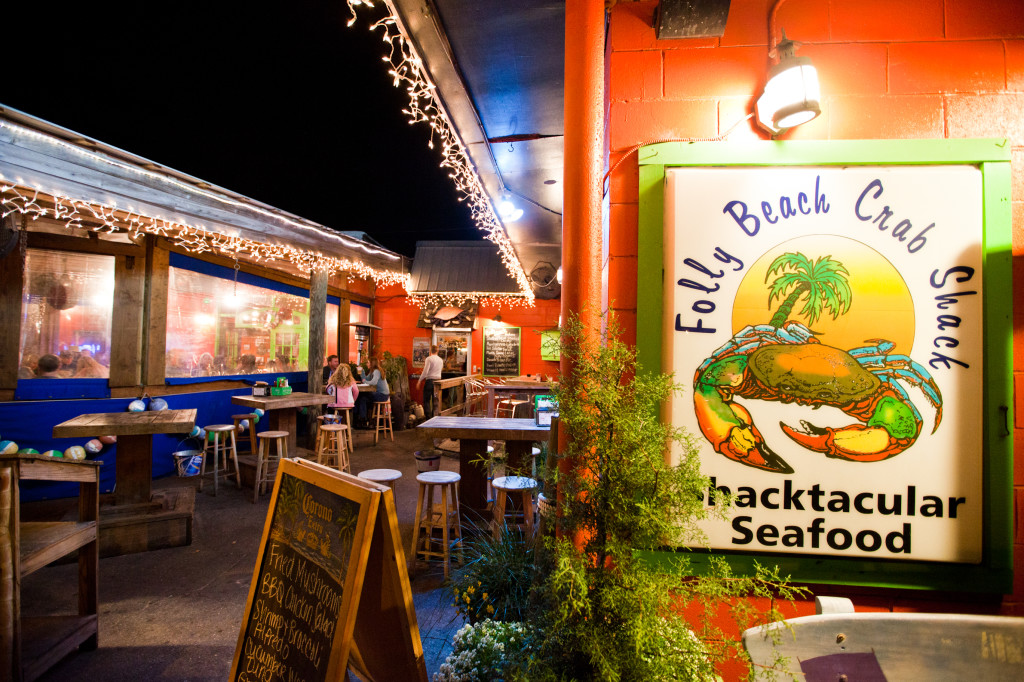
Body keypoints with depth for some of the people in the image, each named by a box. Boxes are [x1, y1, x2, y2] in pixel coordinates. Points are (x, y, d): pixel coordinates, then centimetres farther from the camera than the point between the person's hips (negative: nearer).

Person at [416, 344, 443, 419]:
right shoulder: (441, 360, 10)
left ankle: (428, 417, -7)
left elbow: (425, 371, -15)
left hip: (429, 381, -6)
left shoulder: (429, 359, -9)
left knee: (426, 400, 0)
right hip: (438, 381, 6)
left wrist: (419, 381, -8)